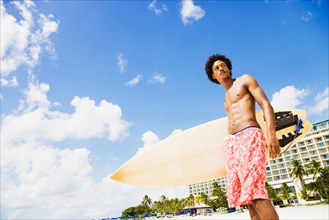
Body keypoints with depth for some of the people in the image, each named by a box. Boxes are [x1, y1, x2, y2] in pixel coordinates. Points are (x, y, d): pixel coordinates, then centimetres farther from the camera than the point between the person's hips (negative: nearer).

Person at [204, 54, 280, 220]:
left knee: (254, 191, -22)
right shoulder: (226, 98, 30)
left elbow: (266, 104, -2)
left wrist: (271, 134, -18)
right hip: (232, 143, 7)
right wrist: (232, 150, 16)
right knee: (245, 195, -1)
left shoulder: (245, 79, 12)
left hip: (249, 136, -7)